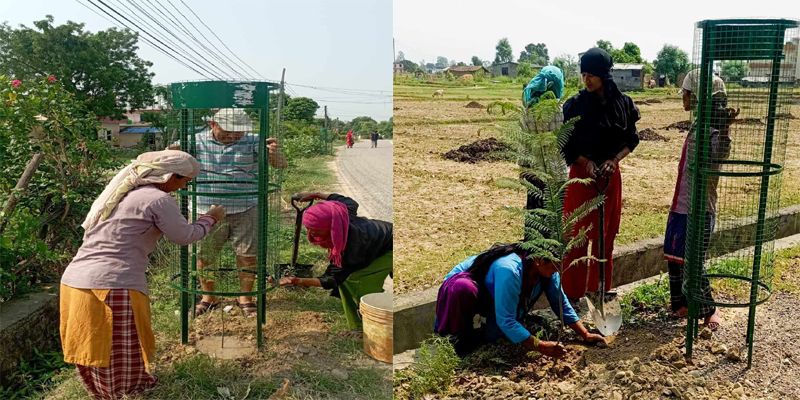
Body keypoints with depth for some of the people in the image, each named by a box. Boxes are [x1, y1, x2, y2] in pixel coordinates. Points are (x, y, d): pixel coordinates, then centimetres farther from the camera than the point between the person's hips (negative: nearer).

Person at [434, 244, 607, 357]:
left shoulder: (547, 269, -18)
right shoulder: (510, 270, -42)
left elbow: (561, 304, -4)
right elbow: (506, 320, -40)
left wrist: (585, 335, -9)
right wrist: (542, 347, -38)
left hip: (489, 299, 7)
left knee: (494, 335, -18)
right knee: (463, 288, -42)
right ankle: (455, 336, -17)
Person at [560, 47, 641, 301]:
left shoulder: (623, 104, -1)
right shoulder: (575, 105, -9)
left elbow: (631, 140, 7)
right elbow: (565, 145, -5)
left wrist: (614, 160, -10)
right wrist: (586, 162, -19)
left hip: (611, 175, 3)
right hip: (582, 175, -3)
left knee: (606, 235, 12)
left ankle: (600, 289, 26)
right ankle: (572, 293, 9)